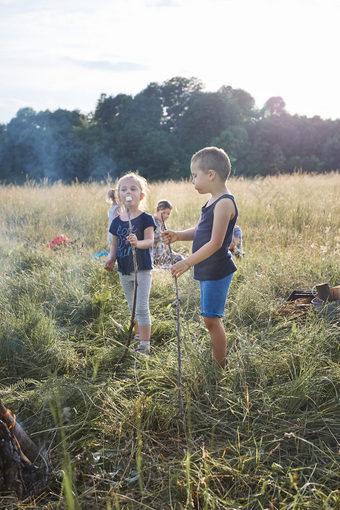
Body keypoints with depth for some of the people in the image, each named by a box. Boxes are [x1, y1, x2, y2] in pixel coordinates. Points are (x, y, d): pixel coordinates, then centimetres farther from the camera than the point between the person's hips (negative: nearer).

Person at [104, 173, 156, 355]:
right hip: (124, 270, 5)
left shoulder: (145, 218, -9)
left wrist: (138, 243, -37)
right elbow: (115, 244, 13)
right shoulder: (116, 221, 6)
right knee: (132, 307, 18)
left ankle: (145, 345, 2)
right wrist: (111, 259, -5)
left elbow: (150, 241, -17)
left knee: (141, 307, -6)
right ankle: (138, 336, 35)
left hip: (142, 269, -5)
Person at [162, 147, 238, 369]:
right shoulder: (214, 201, 12)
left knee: (211, 318, -4)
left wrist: (188, 262, -22)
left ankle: (220, 367, 7)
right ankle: (218, 363, 29)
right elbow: (200, 232, 19)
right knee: (212, 318, 17)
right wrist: (179, 235, 2)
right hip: (208, 269, 10)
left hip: (217, 270, -10)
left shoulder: (225, 203, -18)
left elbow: (215, 243, -23)